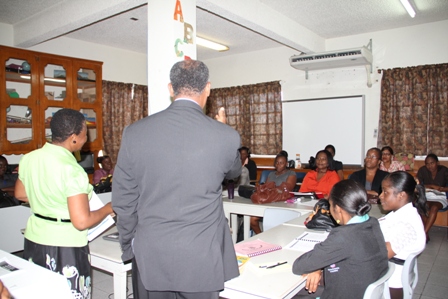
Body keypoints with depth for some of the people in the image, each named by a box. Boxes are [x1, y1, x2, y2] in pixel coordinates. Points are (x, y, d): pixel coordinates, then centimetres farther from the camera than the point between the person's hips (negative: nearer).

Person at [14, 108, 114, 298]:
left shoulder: (29, 158, -2)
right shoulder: (72, 170, -24)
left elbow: (20, 194, 16)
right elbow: (82, 222, -24)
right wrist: (108, 208, -8)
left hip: (34, 239, 7)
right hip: (64, 246, -7)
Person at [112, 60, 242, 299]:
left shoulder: (135, 133, -8)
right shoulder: (226, 136, -13)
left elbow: (123, 200, -1)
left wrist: (130, 247, 13)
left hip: (149, 257, 2)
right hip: (201, 259, -1)